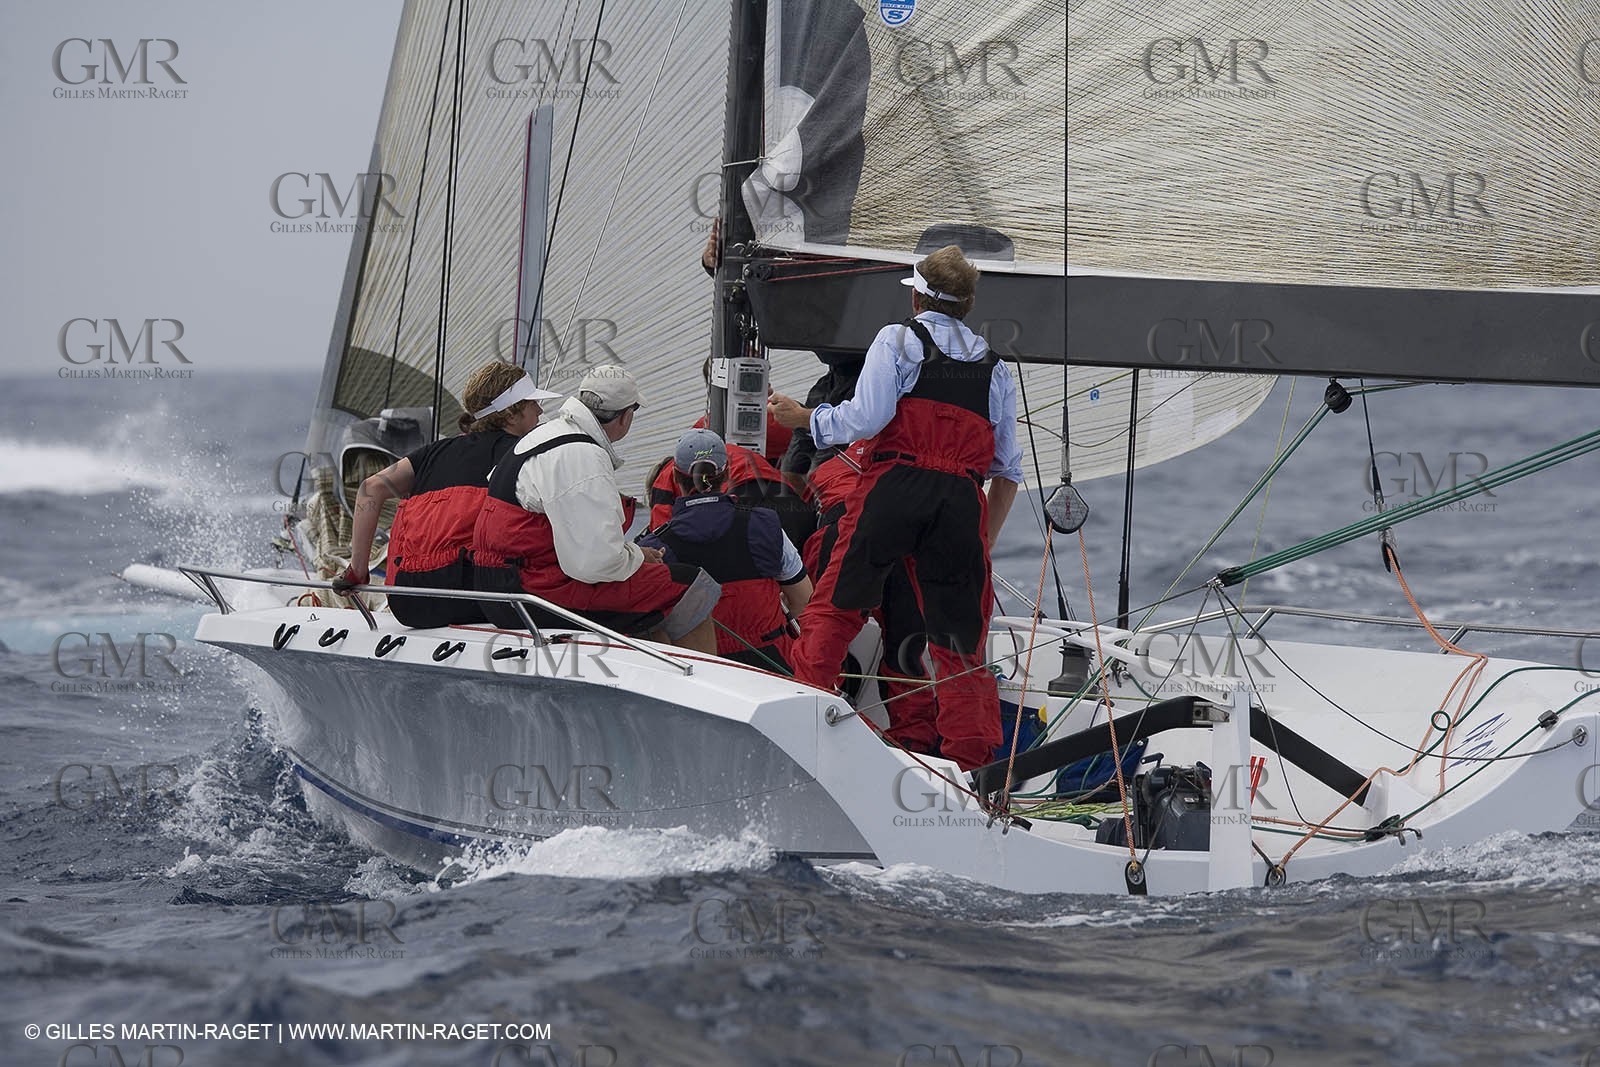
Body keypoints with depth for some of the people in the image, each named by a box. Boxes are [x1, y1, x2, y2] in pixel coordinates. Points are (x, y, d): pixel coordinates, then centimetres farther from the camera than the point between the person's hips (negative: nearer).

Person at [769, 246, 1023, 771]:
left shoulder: (898, 340, 9)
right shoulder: (994, 366, 23)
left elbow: (866, 417, -4)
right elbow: (1009, 467, 20)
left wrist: (805, 418, 11)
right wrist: (987, 539, 26)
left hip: (894, 487, -3)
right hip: (963, 501, 3)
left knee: (837, 603, 5)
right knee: (958, 633, 7)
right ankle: (972, 751, 2)